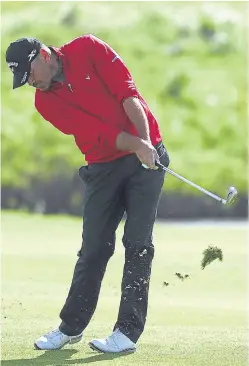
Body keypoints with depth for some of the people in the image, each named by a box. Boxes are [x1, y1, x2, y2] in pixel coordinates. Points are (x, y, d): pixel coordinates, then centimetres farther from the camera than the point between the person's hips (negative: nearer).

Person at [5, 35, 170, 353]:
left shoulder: (87, 49, -6)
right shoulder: (45, 102, -2)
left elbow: (127, 92, -12)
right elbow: (96, 132, -13)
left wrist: (147, 142, -21)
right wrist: (135, 145, -26)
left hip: (146, 156, -3)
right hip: (103, 167, 3)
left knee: (138, 243, -7)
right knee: (93, 247, 4)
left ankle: (128, 332, -8)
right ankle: (71, 327, 16)